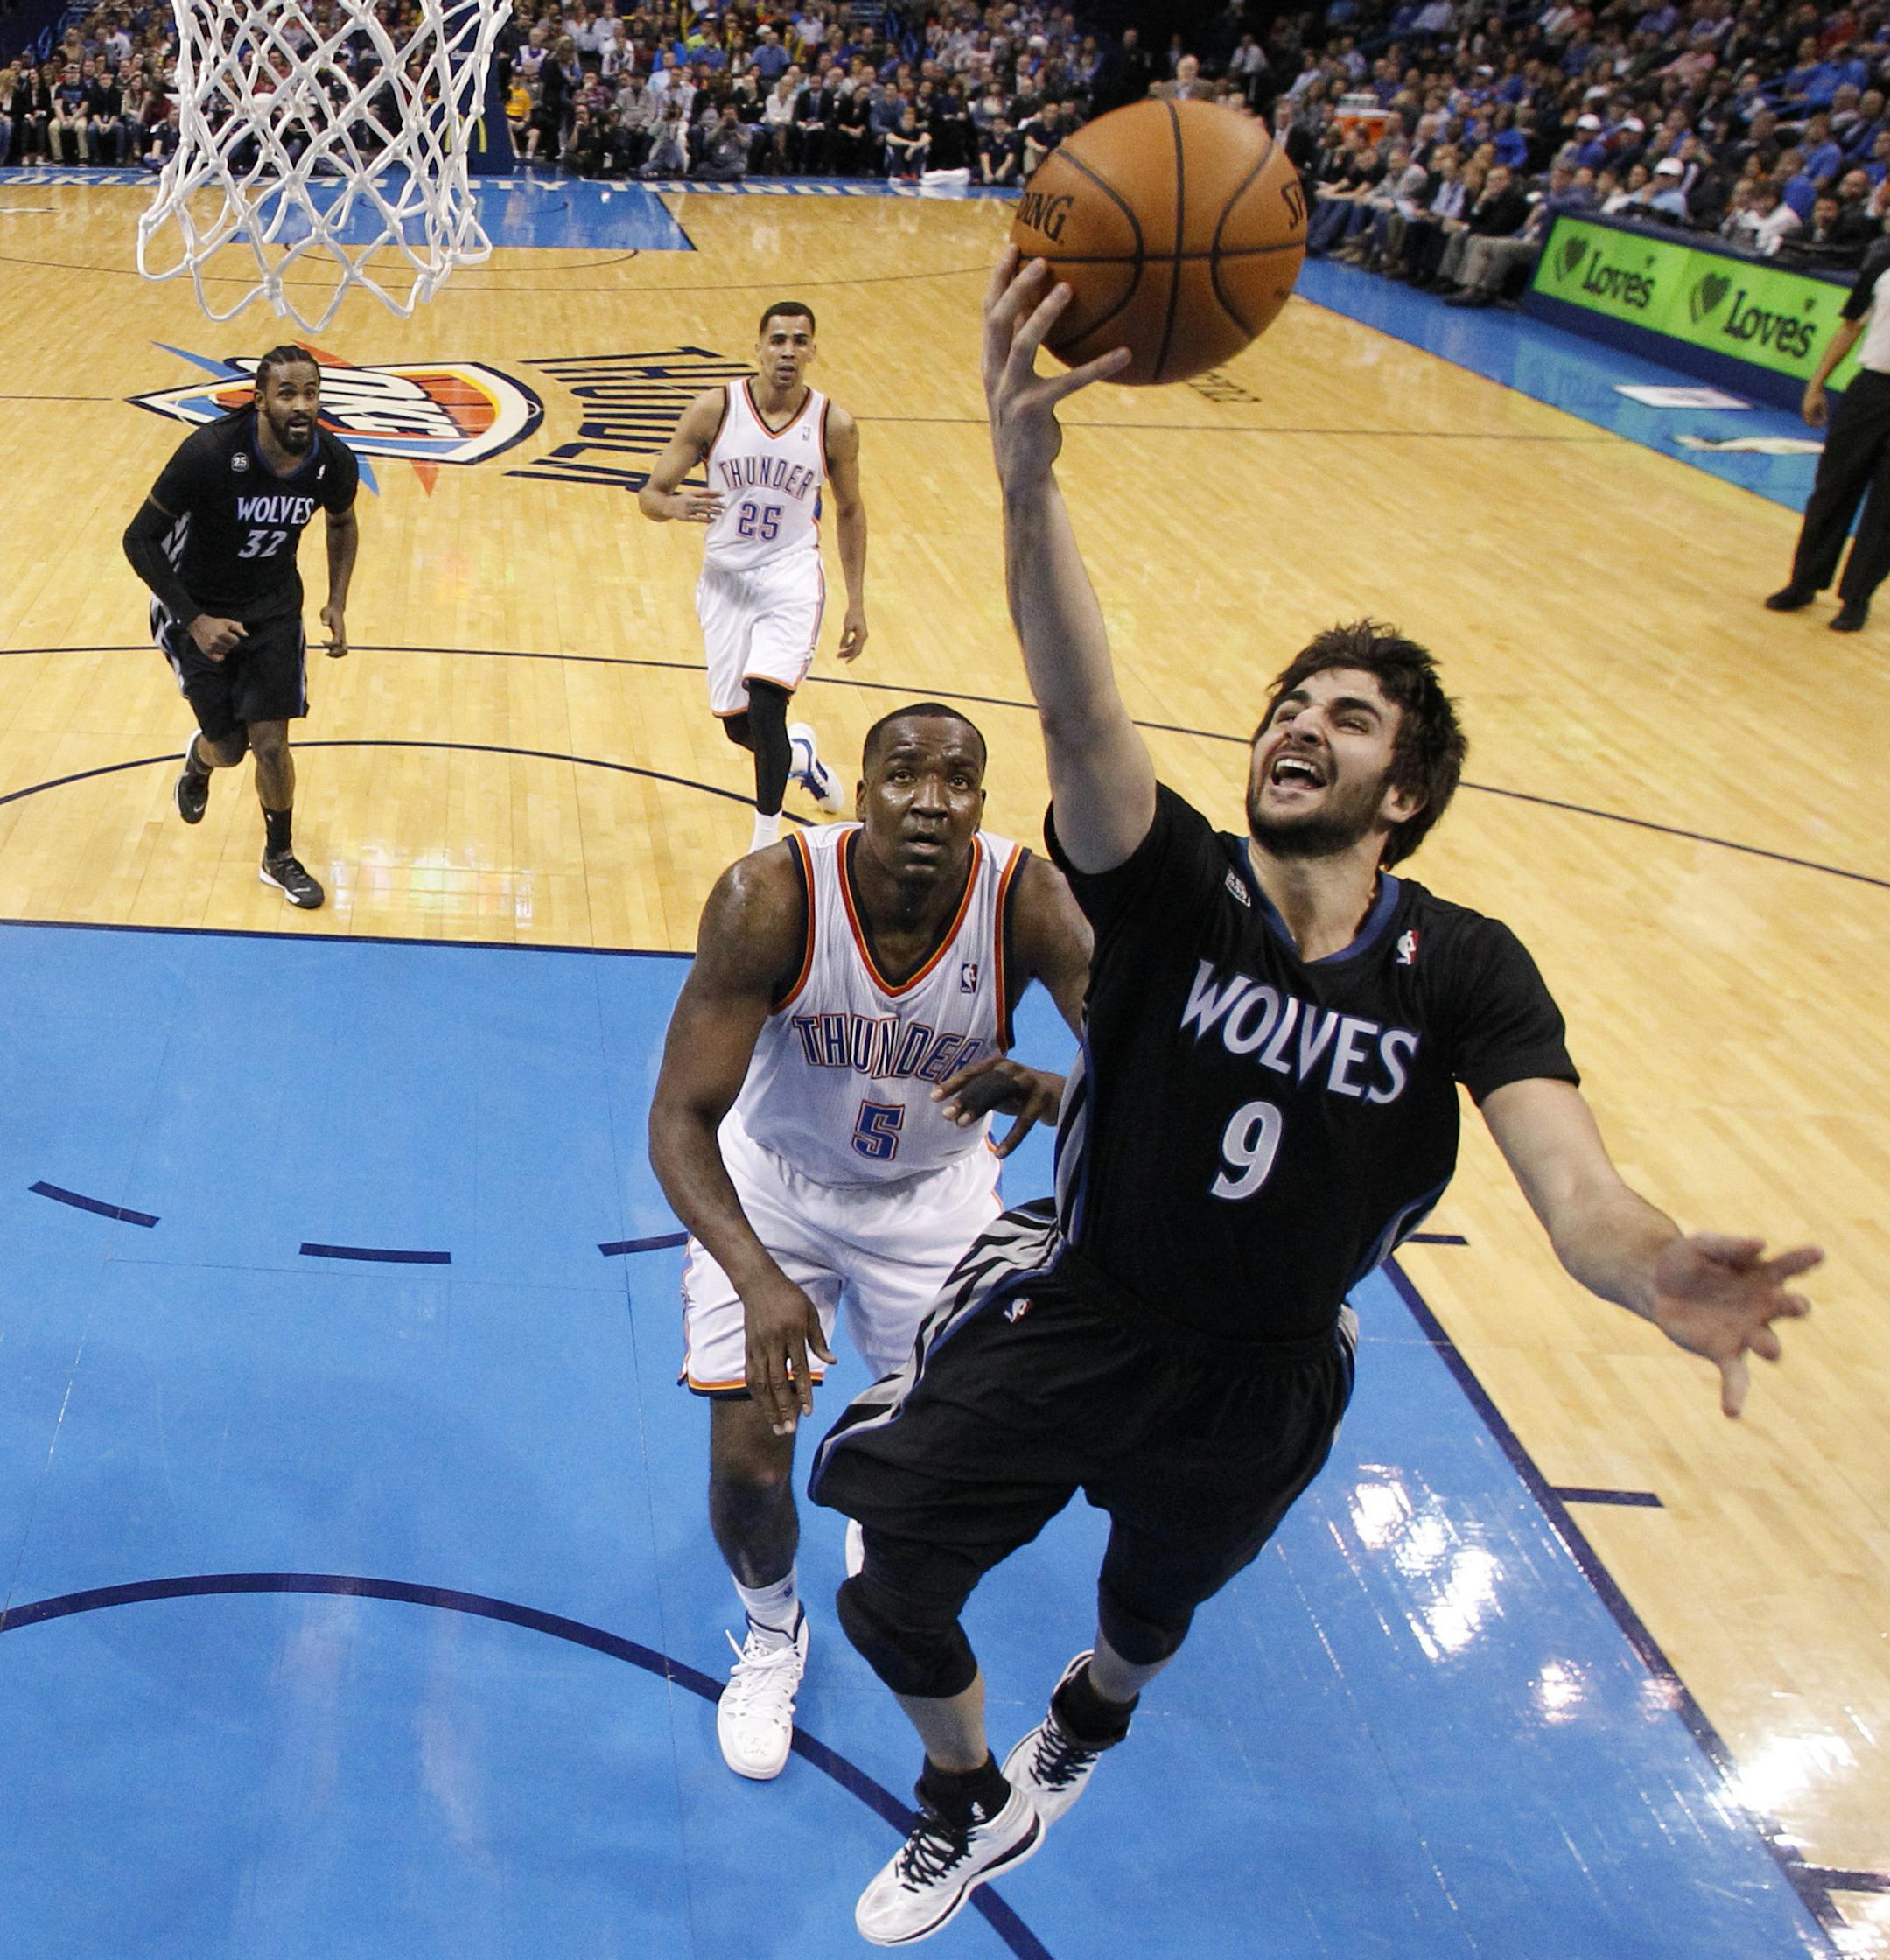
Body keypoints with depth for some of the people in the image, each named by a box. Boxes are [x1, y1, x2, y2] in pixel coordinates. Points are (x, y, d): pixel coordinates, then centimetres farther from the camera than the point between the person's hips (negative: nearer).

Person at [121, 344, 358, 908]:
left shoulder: (334, 463, -17)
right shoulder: (209, 453, -30)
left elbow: (343, 524, 9)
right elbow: (140, 539, -20)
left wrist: (337, 603, -1)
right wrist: (194, 620, -24)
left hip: (273, 609, 2)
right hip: (198, 610, -2)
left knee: (271, 744, -2)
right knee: (228, 748, 4)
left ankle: (280, 858, 23)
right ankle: (199, 760, 44)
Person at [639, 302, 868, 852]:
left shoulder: (834, 425, -7)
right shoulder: (714, 409, -10)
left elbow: (849, 509, 8)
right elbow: (649, 495, -6)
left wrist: (856, 602, 5)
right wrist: (676, 505, -31)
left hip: (791, 579, -2)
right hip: (725, 577, 2)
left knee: (765, 704, -20)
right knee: (738, 726, 8)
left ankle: (766, 844, -2)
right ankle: (799, 751, 46)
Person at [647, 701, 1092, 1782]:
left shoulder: (1031, 903, -28)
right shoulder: (771, 897, -32)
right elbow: (680, 1115, -32)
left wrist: (1049, 1091, -56)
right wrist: (756, 1277, -48)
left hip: (935, 1194, 2)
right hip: (772, 1185, -1)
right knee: (749, 1461, -5)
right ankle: (773, 1634, 30)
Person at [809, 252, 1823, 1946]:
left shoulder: (1466, 973, -15)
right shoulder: (1175, 886, -19)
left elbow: (1572, 1184, -29)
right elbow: (1079, 716, -39)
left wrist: (1659, 1270, -55)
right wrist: (1028, 480, -58)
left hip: (1262, 1385, 1)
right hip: (1073, 1311, -1)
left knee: (1150, 1613, 26)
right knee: (889, 1589, -6)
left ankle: (1090, 1712, 66)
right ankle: (975, 1803, 29)